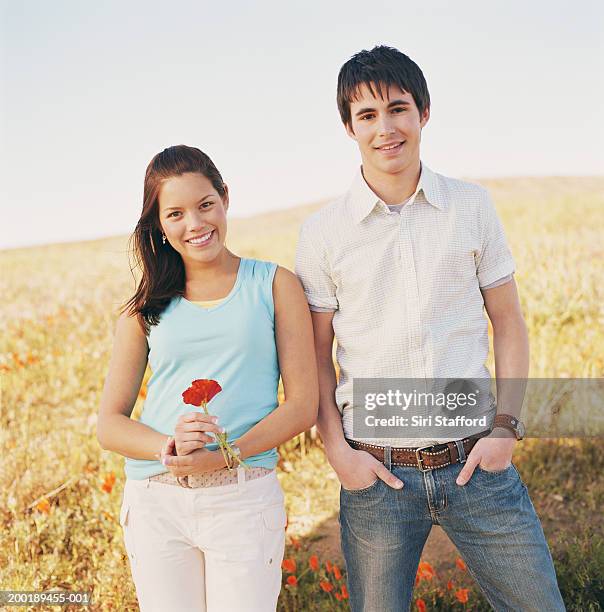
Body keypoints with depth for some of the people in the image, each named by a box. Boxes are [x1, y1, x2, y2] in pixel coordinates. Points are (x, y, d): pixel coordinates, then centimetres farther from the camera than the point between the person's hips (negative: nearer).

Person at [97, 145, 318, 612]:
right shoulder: (145, 309, 8)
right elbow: (109, 425, 6)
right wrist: (170, 447, -15)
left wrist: (224, 456, -16)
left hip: (243, 499, -2)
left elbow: (303, 405, -2)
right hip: (153, 503, 2)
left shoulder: (274, 284, 3)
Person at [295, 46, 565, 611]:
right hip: (376, 473, -1)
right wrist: (337, 450, -6)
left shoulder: (472, 207, 2)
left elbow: (507, 322, 7)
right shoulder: (323, 232, -1)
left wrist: (505, 427, -2)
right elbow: (317, 354, 3)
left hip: (475, 461, 1)